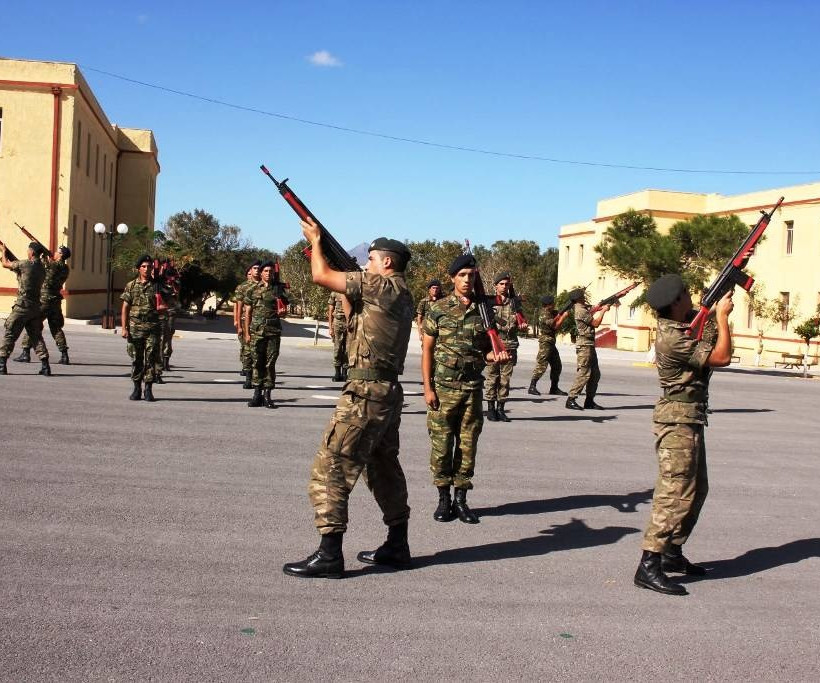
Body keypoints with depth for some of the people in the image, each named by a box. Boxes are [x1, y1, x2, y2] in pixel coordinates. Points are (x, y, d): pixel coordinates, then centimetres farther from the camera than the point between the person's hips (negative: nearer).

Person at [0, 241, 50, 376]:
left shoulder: (26, 264, -12)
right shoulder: (42, 268, 9)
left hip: (23, 306, -6)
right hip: (36, 307, 6)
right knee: (36, 336, 9)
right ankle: (45, 366, 1)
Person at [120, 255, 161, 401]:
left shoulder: (156, 286, 8)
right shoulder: (131, 286, 7)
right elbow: (125, 308, 5)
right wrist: (124, 328, -2)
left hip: (152, 327, 0)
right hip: (135, 327, 0)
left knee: (150, 359, -3)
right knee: (136, 359, 5)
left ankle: (148, 390, 2)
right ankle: (137, 389, 13)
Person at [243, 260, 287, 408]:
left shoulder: (278, 290, 10)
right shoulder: (252, 290, 7)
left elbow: (283, 311, 16)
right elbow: (247, 313, 8)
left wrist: (282, 312, -9)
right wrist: (247, 333, 2)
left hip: (274, 331, 0)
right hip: (256, 331, 0)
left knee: (270, 364, -1)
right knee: (257, 363, 3)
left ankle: (267, 395, 4)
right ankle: (257, 395, 9)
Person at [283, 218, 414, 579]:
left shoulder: (382, 286, -12)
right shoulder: (401, 295, 16)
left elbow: (321, 276, -11)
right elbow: (356, 315, 27)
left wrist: (315, 240, 5)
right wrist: (349, 283, 19)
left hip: (365, 392, -10)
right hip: (388, 392, 10)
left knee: (331, 467, -7)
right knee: (384, 468, 17)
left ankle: (329, 555, -6)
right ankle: (397, 547, 25)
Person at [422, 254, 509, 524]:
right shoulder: (439, 309, -1)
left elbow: (486, 350, 14)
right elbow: (427, 349, -1)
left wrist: (497, 356, -10)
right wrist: (428, 388, -7)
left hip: (473, 388, 3)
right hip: (443, 387, -2)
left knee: (468, 444, 6)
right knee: (441, 443, 1)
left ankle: (461, 499, 17)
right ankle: (444, 499, 13)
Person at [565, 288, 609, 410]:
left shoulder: (583, 308, 17)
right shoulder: (580, 310, -13)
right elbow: (595, 323, -10)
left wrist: (601, 309, 15)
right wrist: (603, 311, 0)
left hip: (590, 345, 10)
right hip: (584, 345, -10)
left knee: (595, 374, 10)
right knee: (583, 373, -11)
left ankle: (589, 401, 14)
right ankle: (571, 399, -10)